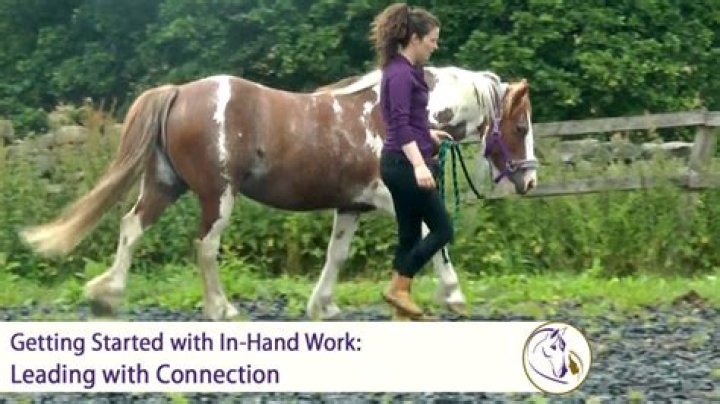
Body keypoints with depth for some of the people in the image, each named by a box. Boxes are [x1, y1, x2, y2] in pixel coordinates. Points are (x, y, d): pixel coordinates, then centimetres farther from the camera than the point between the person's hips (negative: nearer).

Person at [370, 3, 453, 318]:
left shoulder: (406, 70, 13)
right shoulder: (400, 74, -17)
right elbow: (400, 126, -27)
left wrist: (429, 134, 35)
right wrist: (419, 165, -35)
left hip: (402, 163, 10)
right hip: (404, 164, -10)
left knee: (410, 234, 10)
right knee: (442, 229, -4)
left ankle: (401, 302, 12)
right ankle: (398, 288, -1)